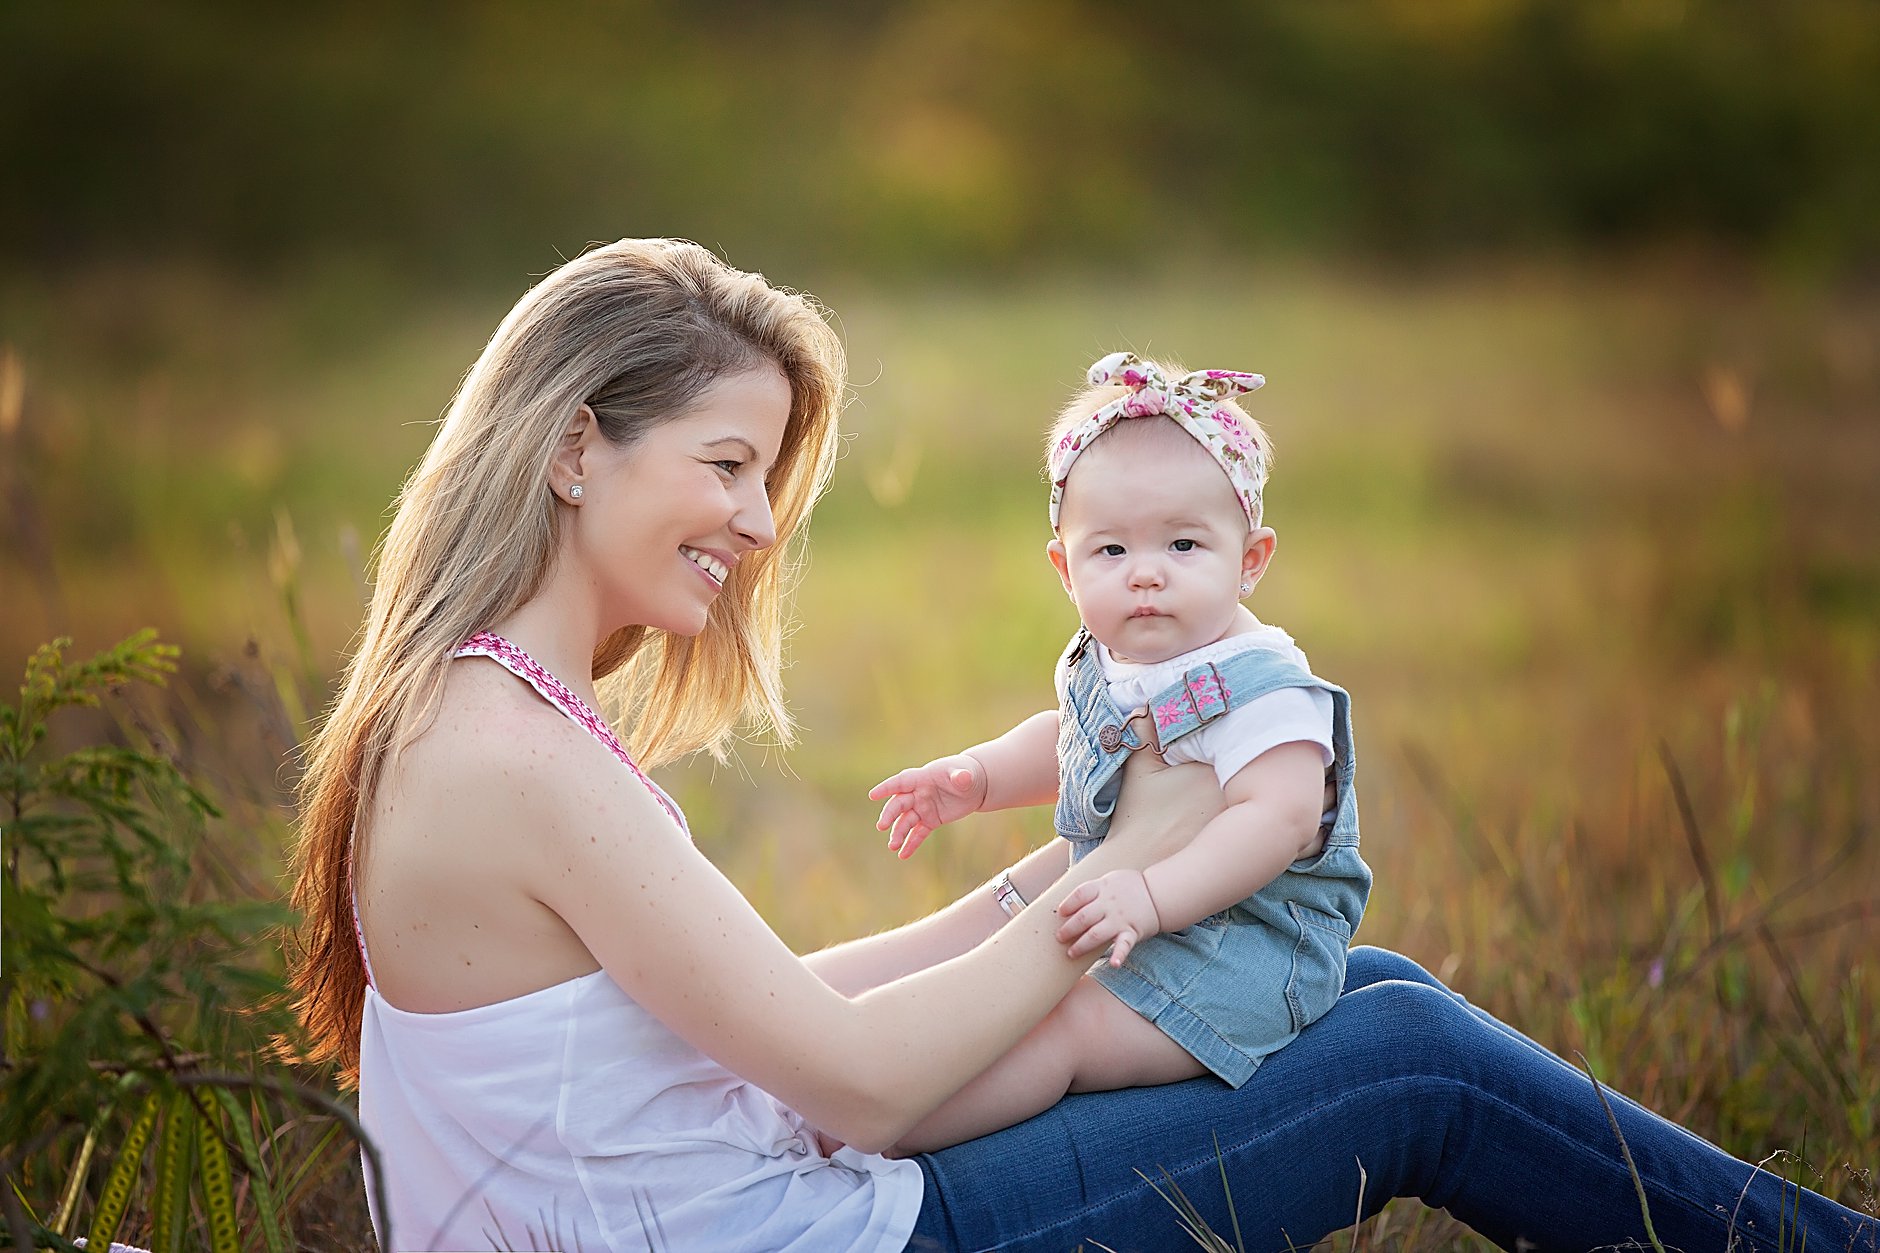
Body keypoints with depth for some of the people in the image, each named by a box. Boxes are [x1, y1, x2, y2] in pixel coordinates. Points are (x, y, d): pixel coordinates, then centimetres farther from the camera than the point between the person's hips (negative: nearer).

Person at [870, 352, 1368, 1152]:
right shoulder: (1103, 666, 7)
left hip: (1243, 944, -11)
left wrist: (1154, 897, -40)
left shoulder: (1259, 690, -20)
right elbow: (1066, 743, 27)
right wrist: (974, 777, 11)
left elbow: (1278, 819, -32)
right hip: (1129, 926, 11)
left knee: (1061, 1028, -24)